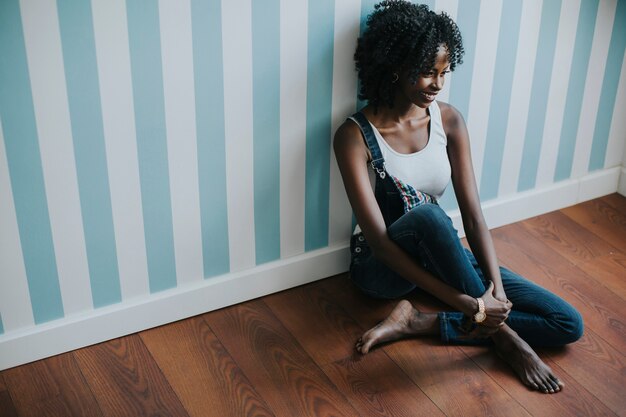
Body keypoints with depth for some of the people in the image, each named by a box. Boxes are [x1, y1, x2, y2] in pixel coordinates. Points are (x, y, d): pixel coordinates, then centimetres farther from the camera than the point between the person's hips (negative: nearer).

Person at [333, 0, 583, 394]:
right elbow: (378, 239, -26)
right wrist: (464, 302, -32)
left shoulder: (449, 120, -4)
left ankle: (419, 323, -12)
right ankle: (501, 334, -22)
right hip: (384, 266, -5)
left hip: (439, 256, 5)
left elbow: (473, 215, -6)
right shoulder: (355, 136, -19)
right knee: (427, 216, -42)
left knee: (568, 324, -7)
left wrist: (496, 286, -23)